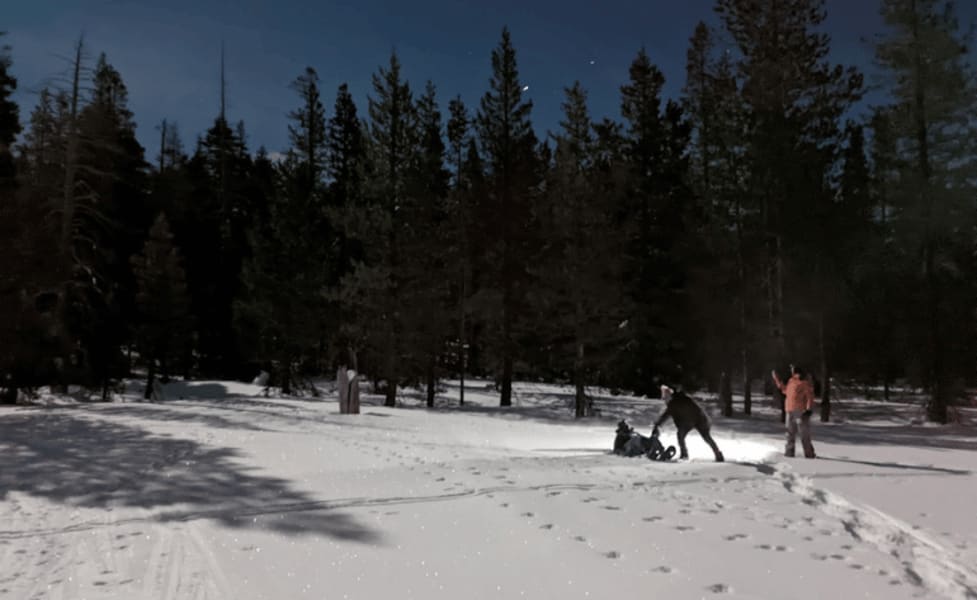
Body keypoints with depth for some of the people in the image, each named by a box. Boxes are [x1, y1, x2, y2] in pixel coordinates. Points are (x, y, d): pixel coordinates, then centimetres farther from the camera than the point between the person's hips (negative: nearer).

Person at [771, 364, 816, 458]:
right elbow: (785, 390, 32)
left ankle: (809, 454, -2)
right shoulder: (791, 381, 15)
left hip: (801, 412, -8)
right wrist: (777, 379, 32)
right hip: (790, 411, 8)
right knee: (790, 433, 11)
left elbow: (810, 396, -11)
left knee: (804, 434, -7)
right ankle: (789, 452, 18)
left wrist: (809, 409, -19)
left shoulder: (805, 382, -7)